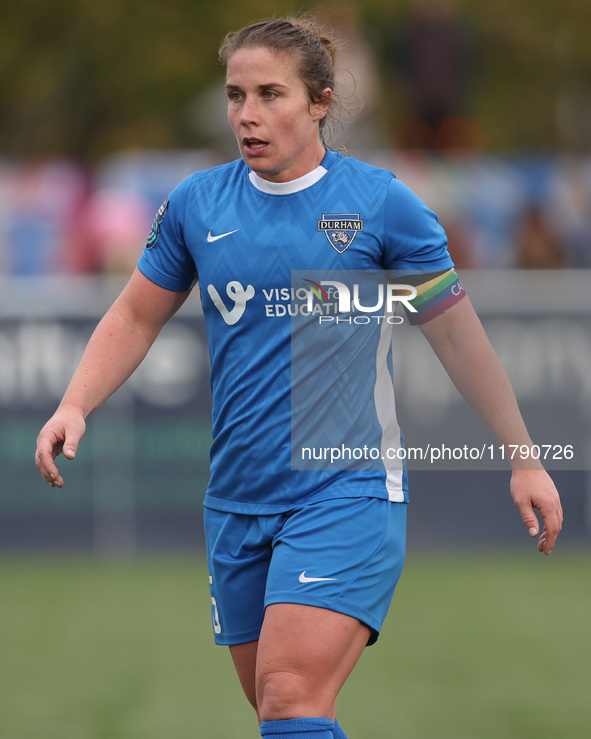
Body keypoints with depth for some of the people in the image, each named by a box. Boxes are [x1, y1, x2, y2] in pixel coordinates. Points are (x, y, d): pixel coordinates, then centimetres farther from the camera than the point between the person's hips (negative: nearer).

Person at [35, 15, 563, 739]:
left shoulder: (381, 204, -4)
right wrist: (75, 406, -1)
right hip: (236, 505, 5)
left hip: (347, 494, -5)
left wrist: (524, 460, 7)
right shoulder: (195, 204, 5)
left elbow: (457, 334, 3)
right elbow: (136, 316, 16)